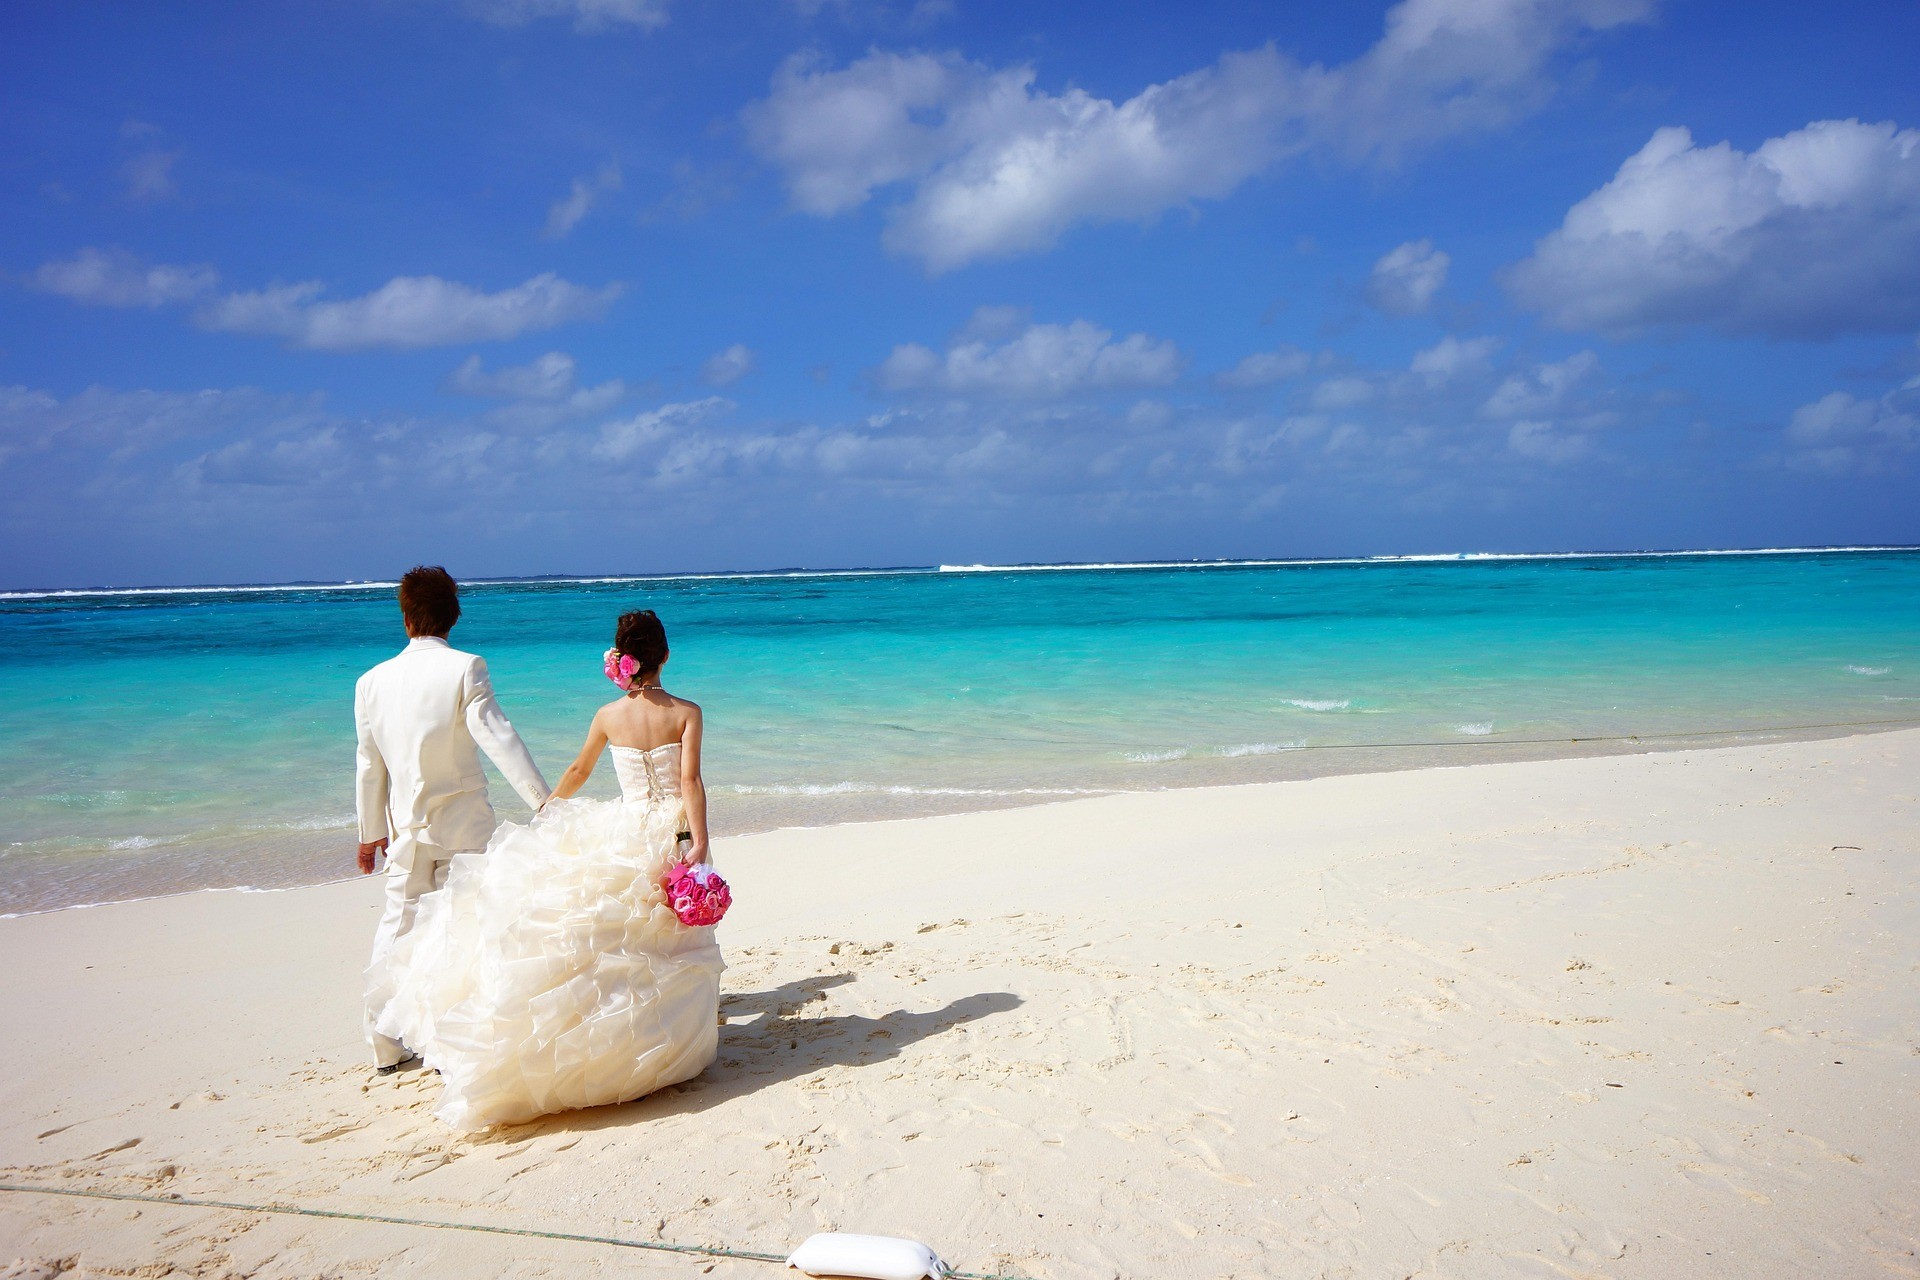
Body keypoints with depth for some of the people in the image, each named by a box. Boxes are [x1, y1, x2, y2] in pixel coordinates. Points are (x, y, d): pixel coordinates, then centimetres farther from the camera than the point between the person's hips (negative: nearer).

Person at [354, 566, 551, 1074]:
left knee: (396, 929, 14)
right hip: (464, 823, -3)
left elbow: (369, 764, 7)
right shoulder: (466, 668, -12)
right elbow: (497, 737, -20)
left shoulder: (373, 681, 1)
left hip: (406, 828, 4)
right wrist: (542, 800, -21)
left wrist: (370, 832, 18)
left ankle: (386, 1046, 23)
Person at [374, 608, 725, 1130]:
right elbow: (690, 782, -16)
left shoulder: (608, 715, 1)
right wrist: (699, 845, -17)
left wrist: (545, 813, 33)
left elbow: (577, 770, 16)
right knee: (668, 940, 8)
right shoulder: (686, 713, -7)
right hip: (671, 838, -2)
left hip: (624, 836, 2)